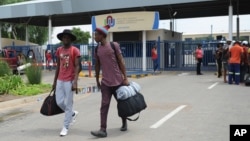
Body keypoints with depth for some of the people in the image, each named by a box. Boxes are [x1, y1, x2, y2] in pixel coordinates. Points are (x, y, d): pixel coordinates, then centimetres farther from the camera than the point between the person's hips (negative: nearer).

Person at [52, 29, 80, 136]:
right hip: (60, 80, 6)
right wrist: (55, 81, 15)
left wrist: (75, 82, -18)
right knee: (59, 102, 8)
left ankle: (65, 127, 9)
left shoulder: (74, 50, -6)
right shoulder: (59, 50, 11)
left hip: (69, 81, -6)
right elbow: (58, 66, 16)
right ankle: (73, 113, 34)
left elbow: (77, 67, -10)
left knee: (68, 104, -1)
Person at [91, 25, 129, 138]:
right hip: (105, 82, 3)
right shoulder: (97, 49, 6)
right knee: (104, 105, -6)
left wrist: (125, 78, -8)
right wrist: (97, 80, 16)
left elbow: (121, 62, -6)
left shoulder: (114, 45, -6)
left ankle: (124, 123, 33)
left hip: (118, 81, -3)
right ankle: (103, 130, -6)